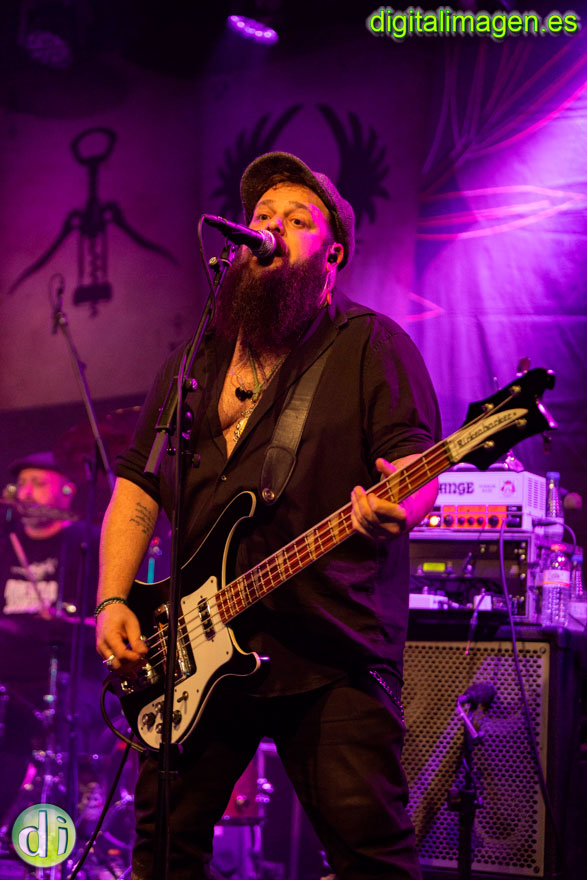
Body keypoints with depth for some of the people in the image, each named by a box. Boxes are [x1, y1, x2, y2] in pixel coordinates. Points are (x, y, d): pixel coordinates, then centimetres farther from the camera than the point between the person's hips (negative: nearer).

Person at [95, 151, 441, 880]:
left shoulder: (370, 345, 3)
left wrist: (397, 508, -31)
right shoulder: (193, 362, 19)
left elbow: (419, 464, -7)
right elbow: (137, 488, 19)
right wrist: (112, 601, 5)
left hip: (333, 646, -5)